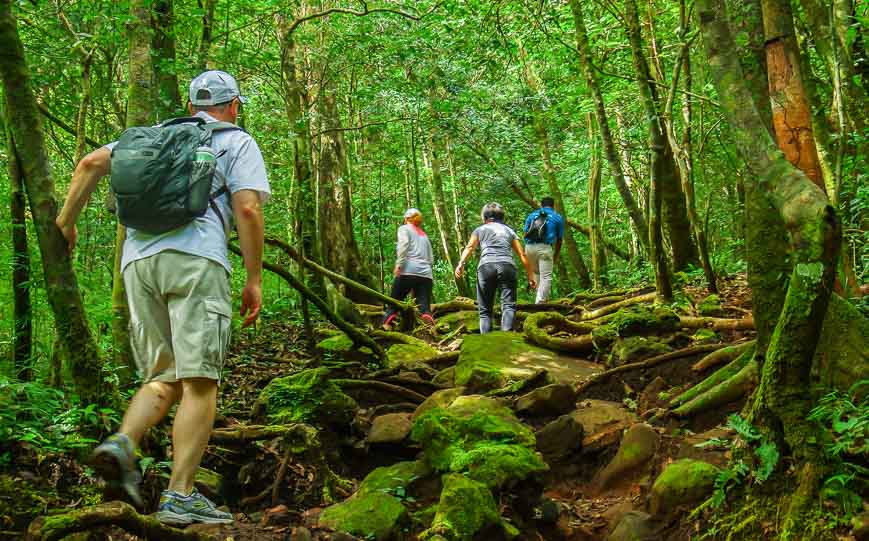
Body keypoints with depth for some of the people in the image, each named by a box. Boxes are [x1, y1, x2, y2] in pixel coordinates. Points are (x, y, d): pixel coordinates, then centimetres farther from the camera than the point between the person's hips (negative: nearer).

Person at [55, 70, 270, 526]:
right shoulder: (238, 142, 14)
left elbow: (91, 163, 16)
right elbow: (247, 209, 0)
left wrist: (66, 220, 24)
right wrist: (254, 278, 2)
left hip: (139, 259, 5)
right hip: (196, 257, -5)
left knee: (164, 379, 11)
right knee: (199, 381, -5)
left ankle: (122, 444, -15)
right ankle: (180, 496, -9)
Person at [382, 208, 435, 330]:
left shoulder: (404, 229, 14)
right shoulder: (424, 235, 31)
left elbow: (404, 244, -7)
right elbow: (431, 259, 23)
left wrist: (399, 264, -13)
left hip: (408, 271, -4)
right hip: (426, 274, 4)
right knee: (424, 306, -6)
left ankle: (387, 327, -8)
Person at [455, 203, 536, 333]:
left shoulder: (480, 230, 22)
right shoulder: (509, 231, 26)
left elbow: (470, 247, 4)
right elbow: (522, 255, 20)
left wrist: (461, 263, -9)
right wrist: (530, 276, 23)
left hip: (486, 266, 0)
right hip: (507, 266, 0)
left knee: (485, 310, 6)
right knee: (508, 305, -8)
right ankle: (506, 333, -33)